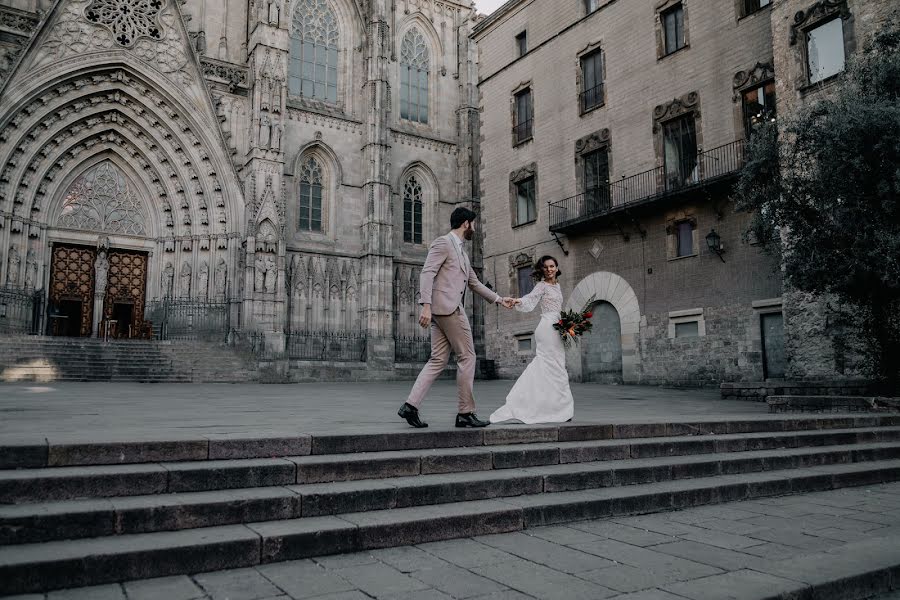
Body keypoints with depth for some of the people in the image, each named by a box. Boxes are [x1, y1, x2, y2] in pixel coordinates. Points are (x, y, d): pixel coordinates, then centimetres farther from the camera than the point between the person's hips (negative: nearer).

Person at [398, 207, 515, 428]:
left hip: (445, 310, 9)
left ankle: (411, 405, 0)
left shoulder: (461, 251, 25)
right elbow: (426, 274, -13)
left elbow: (475, 283, 31)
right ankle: (466, 413, 2)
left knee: (438, 360, 4)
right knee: (467, 357, -4)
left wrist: (499, 299, 31)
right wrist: (426, 306, -23)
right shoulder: (443, 243, -4)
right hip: (447, 306, -9)